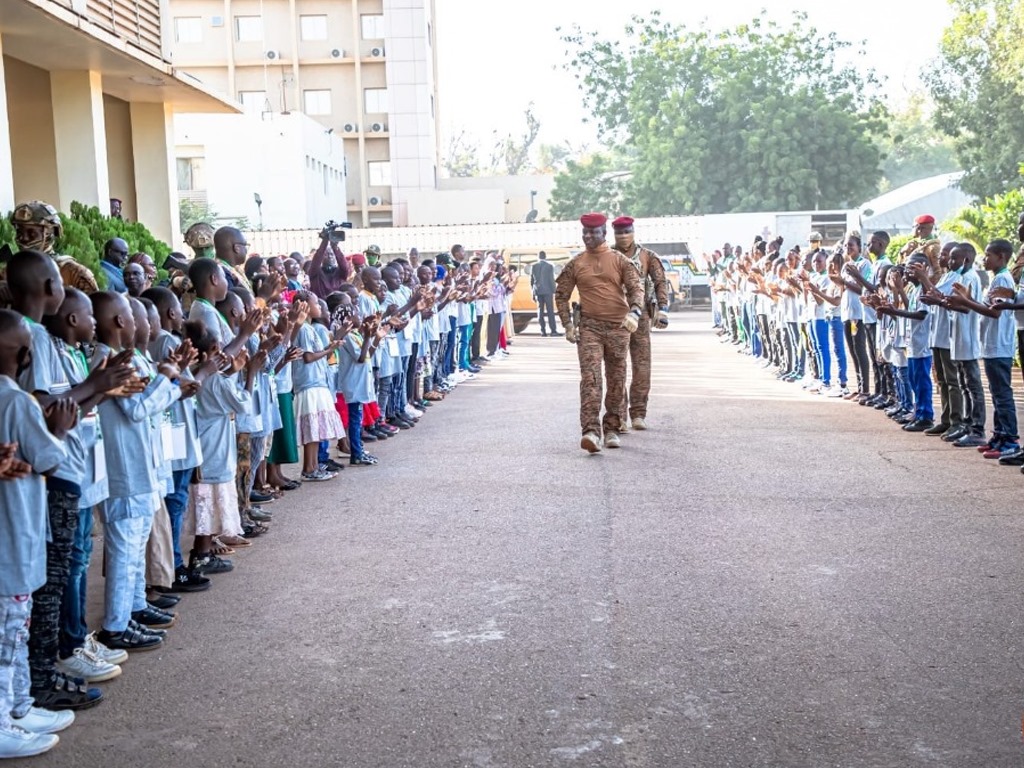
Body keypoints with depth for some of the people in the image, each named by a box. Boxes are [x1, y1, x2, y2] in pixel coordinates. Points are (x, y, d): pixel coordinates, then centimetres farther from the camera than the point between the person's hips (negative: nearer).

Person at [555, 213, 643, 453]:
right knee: (590, 378, -15)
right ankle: (591, 431, -22)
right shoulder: (575, 264, 6)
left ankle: (611, 429, 22)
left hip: (618, 327, 1)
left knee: (616, 380, 8)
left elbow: (636, 288, -4)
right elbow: (561, 294, 12)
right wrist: (567, 325, 2)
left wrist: (634, 313, -23)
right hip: (589, 327, -1)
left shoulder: (620, 261, 4)